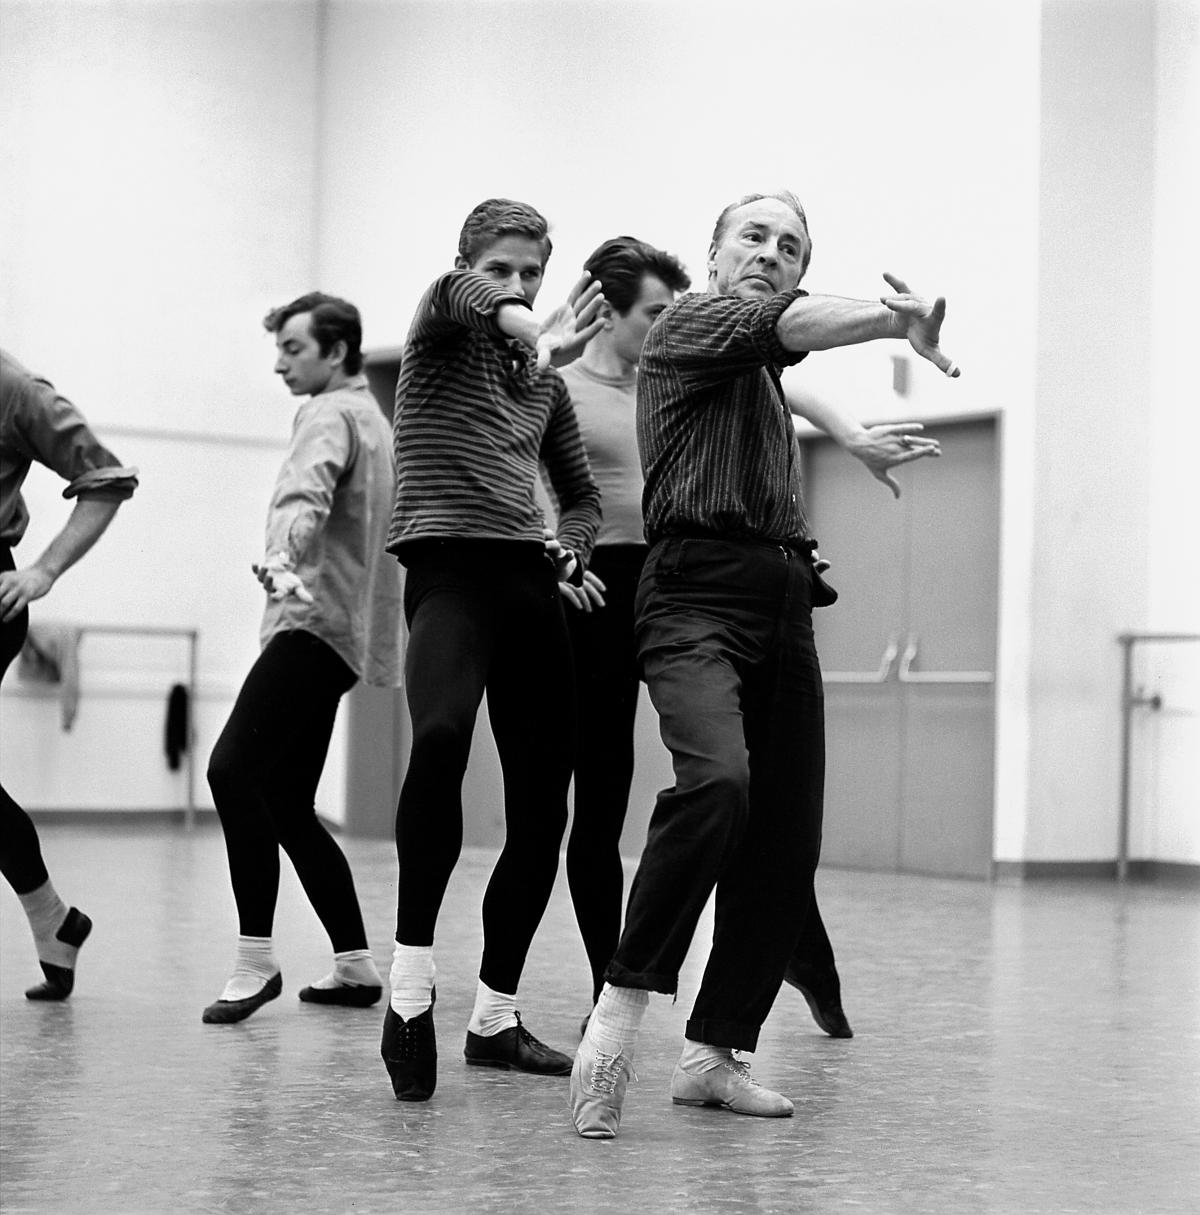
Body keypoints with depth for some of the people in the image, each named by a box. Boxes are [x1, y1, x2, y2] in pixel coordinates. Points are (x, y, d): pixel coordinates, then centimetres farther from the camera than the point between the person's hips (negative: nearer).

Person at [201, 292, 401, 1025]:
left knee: (234, 770, -22)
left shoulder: (331, 414, -6)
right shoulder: (373, 417, 25)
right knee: (287, 805, 12)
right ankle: (355, 966, 15)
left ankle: (256, 960, -27)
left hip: (315, 622, -11)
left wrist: (283, 560, -44)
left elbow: (306, 496, -28)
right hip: (340, 633, 11)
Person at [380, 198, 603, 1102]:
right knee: (441, 738, -34)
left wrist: (570, 542, 5)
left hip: (531, 582, 6)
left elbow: (583, 495, 30)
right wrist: (535, 333, -43)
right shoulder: (440, 337, 6)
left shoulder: (545, 378, 22)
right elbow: (459, 297, -20)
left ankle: (496, 1018, 15)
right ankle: (412, 981, -30)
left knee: (542, 808, 3)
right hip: (451, 570, -6)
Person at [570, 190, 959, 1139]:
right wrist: (900, 317, -30)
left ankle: (716, 1053, 13)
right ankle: (622, 1011, -27)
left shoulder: (765, 375, 27)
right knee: (718, 779, -32)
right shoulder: (692, 323, 1)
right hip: (699, 589, -8)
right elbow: (791, 323, -16)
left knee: (787, 847, 3)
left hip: (784, 604, 8)